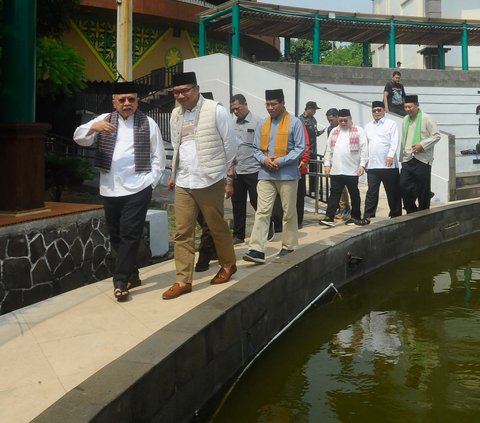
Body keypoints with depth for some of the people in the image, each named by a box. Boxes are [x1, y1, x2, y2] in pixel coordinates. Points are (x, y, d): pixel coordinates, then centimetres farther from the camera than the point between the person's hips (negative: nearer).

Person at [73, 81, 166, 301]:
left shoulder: (148, 124, 4)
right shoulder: (104, 120, 9)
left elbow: (158, 157, 5)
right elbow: (79, 137, -1)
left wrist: (150, 181, -6)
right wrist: (93, 127, -22)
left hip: (137, 189, -3)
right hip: (110, 189, 3)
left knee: (130, 234, -7)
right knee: (115, 235, 10)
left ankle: (120, 281, -4)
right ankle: (131, 275, 24)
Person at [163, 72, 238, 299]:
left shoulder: (216, 110, -9)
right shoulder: (175, 114, 10)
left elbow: (230, 144, -4)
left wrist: (226, 174, 1)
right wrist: (173, 175, 19)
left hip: (209, 181, -5)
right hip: (183, 183, 5)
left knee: (218, 227, 10)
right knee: (182, 233, 3)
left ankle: (228, 264, 32)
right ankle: (183, 280, 8)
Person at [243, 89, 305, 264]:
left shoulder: (294, 122, -3)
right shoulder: (262, 124, 10)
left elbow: (300, 148, -6)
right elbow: (256, 148, 13)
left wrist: (281, 161, -16)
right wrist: (264, 159, -8)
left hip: (287, 174, -3)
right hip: (266, 174, 3)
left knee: (289, 213, 8)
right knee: (262, 212, -6)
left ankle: (288, 247, 22)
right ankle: (256, 250, -10)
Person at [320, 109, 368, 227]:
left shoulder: (358, 130, 0)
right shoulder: (334, 132, 14)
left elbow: (364, 149, -5)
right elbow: (329, 149, 15)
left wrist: (362, 164, -12)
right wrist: (327, 164, 7)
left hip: (352, 170, -3)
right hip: (335, 170, 4)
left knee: (354, 194, 7)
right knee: (334, 194, 1)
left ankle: (355, 217, 17)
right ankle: (329, 217, -3)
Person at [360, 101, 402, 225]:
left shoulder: (391, 124, 3)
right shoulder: (368, 126, 17)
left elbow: (394, 141, -7)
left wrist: (390, 155, -21)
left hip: (388, 165, -3)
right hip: (372, 165, 3)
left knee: (393, 192, 5)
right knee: (371, 192, -1)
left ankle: (395, 215, 16)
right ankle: (367, 216, -2)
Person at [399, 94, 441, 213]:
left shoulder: (426, 118, -5)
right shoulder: (405, 119, 13)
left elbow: (436, 136, -8)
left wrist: (422, 145, -18)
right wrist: (402, 156, 14)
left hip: (422, 160, -5)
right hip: (407, 159, 5)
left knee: (423, 190, 2)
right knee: (403, 185, -5)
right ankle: (412, 210, 13)